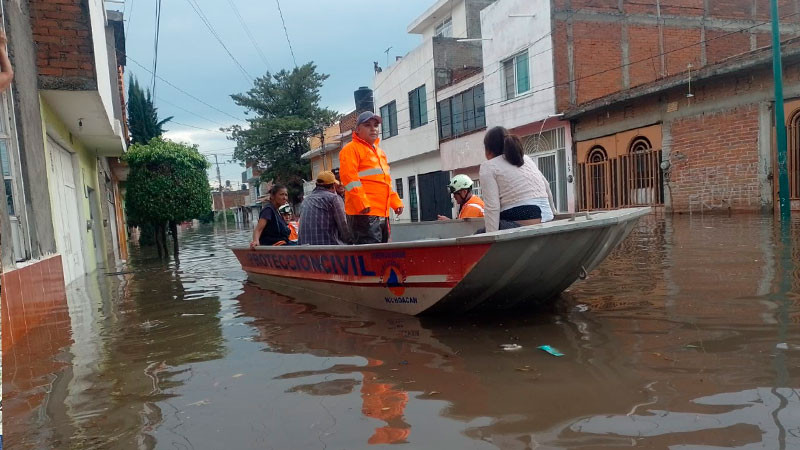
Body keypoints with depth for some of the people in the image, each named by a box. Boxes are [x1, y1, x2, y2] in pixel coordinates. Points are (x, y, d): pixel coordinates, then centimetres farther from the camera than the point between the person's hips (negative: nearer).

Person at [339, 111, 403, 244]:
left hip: (383, 213, 9)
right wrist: (361, 203, -22)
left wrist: (396, 202, 18)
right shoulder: (351, 149, -2)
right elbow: (349, 177, -14)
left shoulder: (379, 152, 24)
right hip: (365, 213, -9)